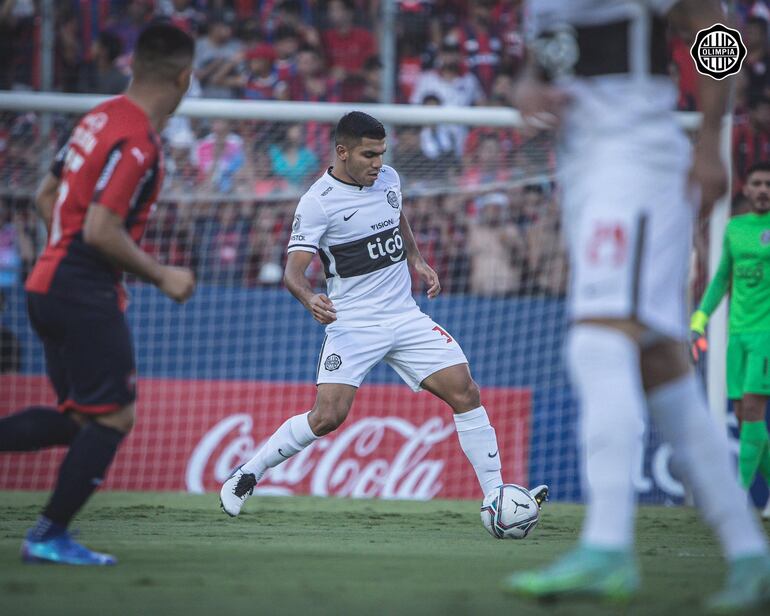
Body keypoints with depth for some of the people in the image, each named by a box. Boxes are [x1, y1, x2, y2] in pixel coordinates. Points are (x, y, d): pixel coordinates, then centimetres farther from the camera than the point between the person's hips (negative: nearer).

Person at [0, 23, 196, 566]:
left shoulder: (102, 118, 10)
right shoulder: (136, 142, -18)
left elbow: (47, 197, 18)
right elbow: (101, 231, -22)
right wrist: (161, 276, -11)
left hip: (48, 285, 9)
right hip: (85, 294, -9)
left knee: (80, 416, 16)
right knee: (114, 415, -2)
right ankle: (50, 537, 2)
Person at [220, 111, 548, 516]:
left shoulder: (388, 178, 5)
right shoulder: (318, 202, -13)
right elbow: (293, 269, -18)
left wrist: (416, 260, 16)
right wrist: (309, 299, -38)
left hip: (405, 315, 5)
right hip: (353, 325, -5)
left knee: (466, 394, -6)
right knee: (328, 417, -17)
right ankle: (246, 476, 3)